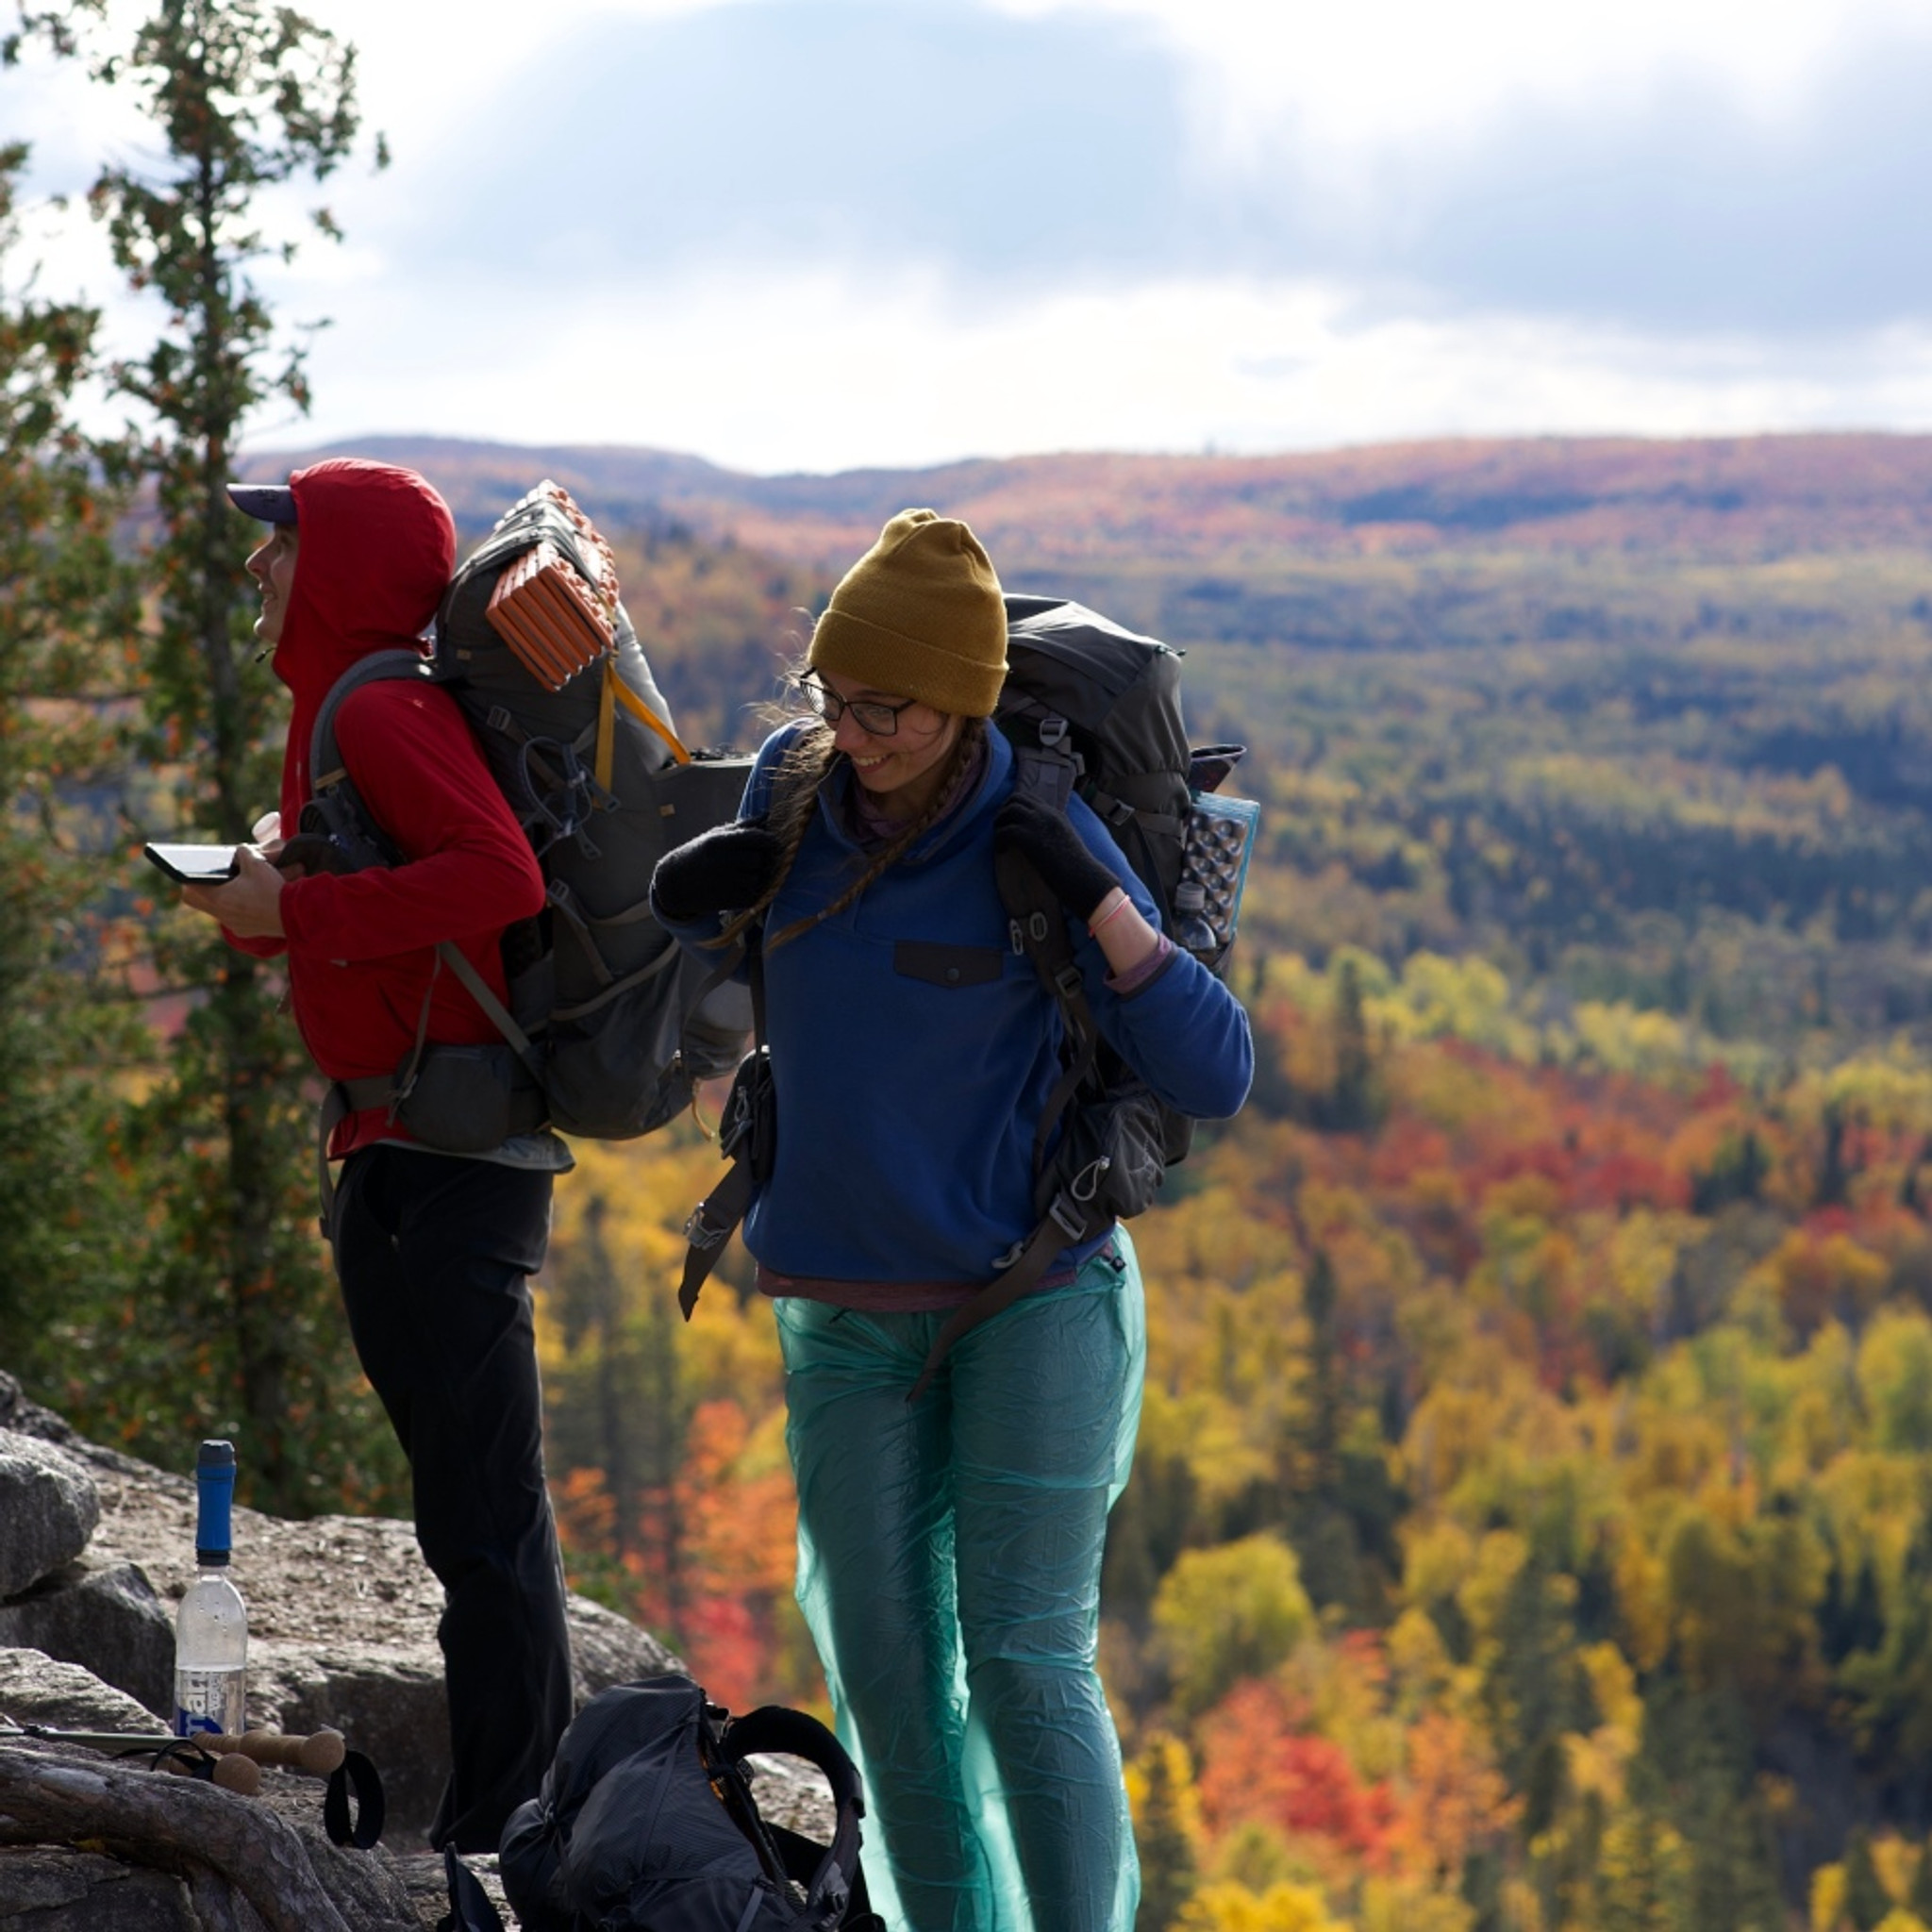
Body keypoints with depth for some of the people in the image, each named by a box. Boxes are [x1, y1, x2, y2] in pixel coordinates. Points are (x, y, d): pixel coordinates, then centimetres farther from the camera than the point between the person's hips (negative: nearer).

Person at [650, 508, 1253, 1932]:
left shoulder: (1038, 848, -15)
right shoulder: (793, 784, -3)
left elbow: (1214, 1078, -16)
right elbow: (715, 929, 20)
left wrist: (1097, 899, -27)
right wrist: (693, 891, -4)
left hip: (1033, 1293, -5)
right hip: (847, 1311, 5)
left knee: (1026, 1659, -7)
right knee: (883, 1656, 7)